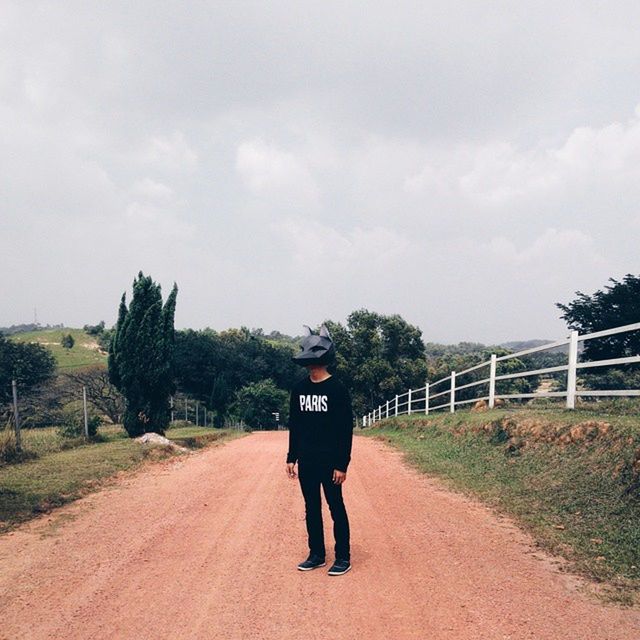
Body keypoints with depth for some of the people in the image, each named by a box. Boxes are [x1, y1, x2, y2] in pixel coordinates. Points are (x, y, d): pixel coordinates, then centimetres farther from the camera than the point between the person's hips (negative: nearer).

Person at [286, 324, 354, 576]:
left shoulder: (337, 389, -10)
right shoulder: (299, 389, 7)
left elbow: (346, 429, -11)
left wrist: (342, 464, -14)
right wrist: (292, 457, 11)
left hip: (329, 461, -6)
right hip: (306, 461, 6)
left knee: (336, 508, 3)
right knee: (311, 508, 13)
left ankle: (343, 558, 14)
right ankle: (317, 554, 25)